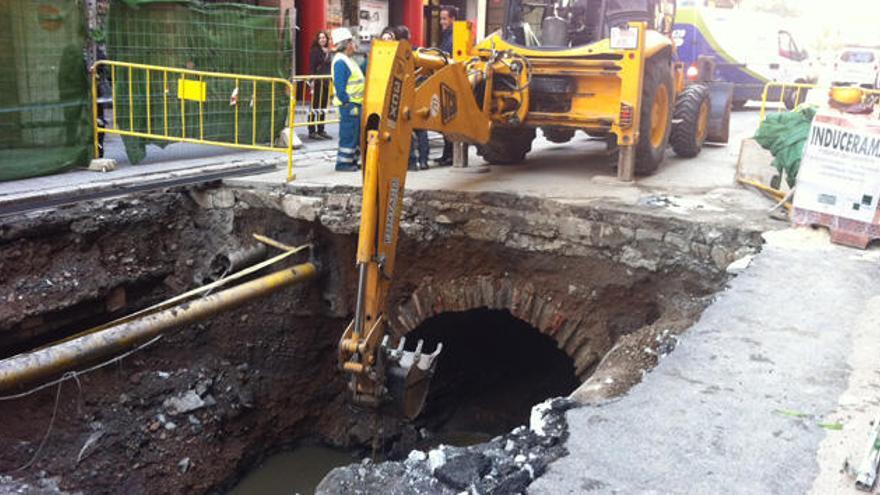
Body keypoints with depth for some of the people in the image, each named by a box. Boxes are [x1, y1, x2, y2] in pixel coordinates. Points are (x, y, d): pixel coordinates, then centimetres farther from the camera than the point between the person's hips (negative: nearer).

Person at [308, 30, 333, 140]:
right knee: (315, 107, -4)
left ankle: (321, 130, 19)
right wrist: (312, 81, -19)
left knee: (323, 108, 11)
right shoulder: (315, 51, -6)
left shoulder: (329, 52, 15)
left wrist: (331, 81, 14)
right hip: (317, 82, -7)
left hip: (326, 82, 7)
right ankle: (312, 131, 0)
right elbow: (311, 67, -11)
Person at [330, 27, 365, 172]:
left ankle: (352, 161, 24)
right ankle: (343, 163, 0)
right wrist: (349, 104, -22)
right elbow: (339, 86, -21)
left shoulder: (348, 60, 17)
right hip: (349, 105, -10)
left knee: (357, 134, 16)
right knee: (348, 135, -6)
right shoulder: (340, 61, -15)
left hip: (355, 104, 10)